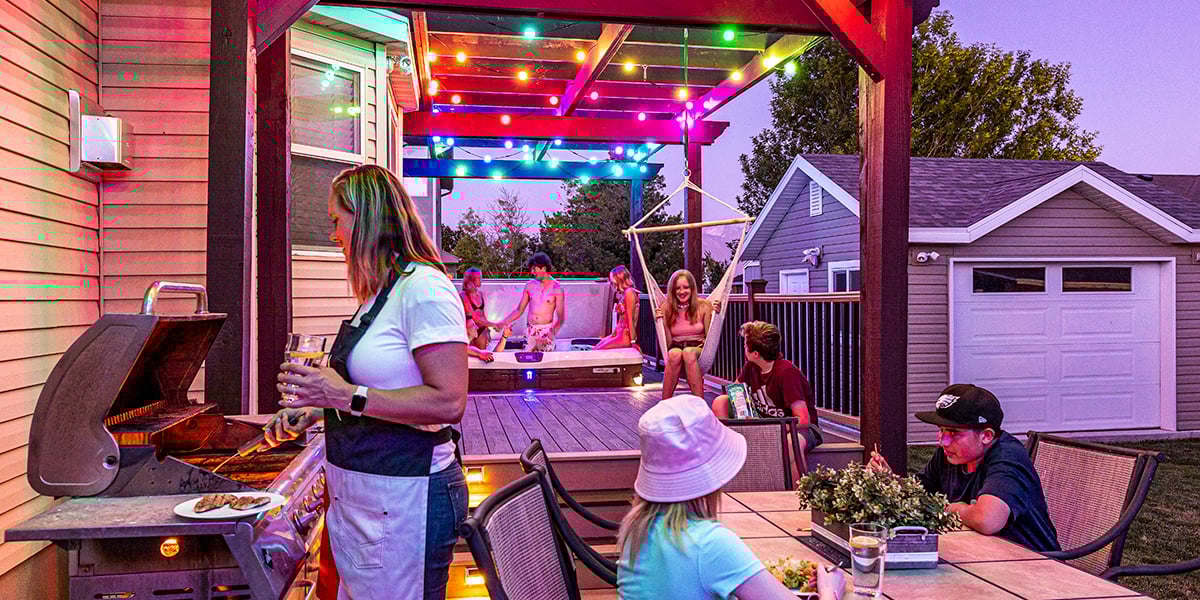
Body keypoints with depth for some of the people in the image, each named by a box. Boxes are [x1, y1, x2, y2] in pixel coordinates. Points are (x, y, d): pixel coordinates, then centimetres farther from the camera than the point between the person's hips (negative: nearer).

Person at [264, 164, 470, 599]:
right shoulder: (381, 293, 13)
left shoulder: (424, 289, -18)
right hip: (357, 496, 10)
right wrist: (315, 410, 11)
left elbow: (448, 402, -24)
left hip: (402, 499, -10)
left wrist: (348, 396, -24)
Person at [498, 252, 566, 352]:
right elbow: (519, 310, 10)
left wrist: (552, 333, -27)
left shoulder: (556, 288, -9)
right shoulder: (530, 285, 3)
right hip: (530, 331, 4)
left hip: (546, 332, -4)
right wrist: (504, 322, -4)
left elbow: (561, 317, -11)